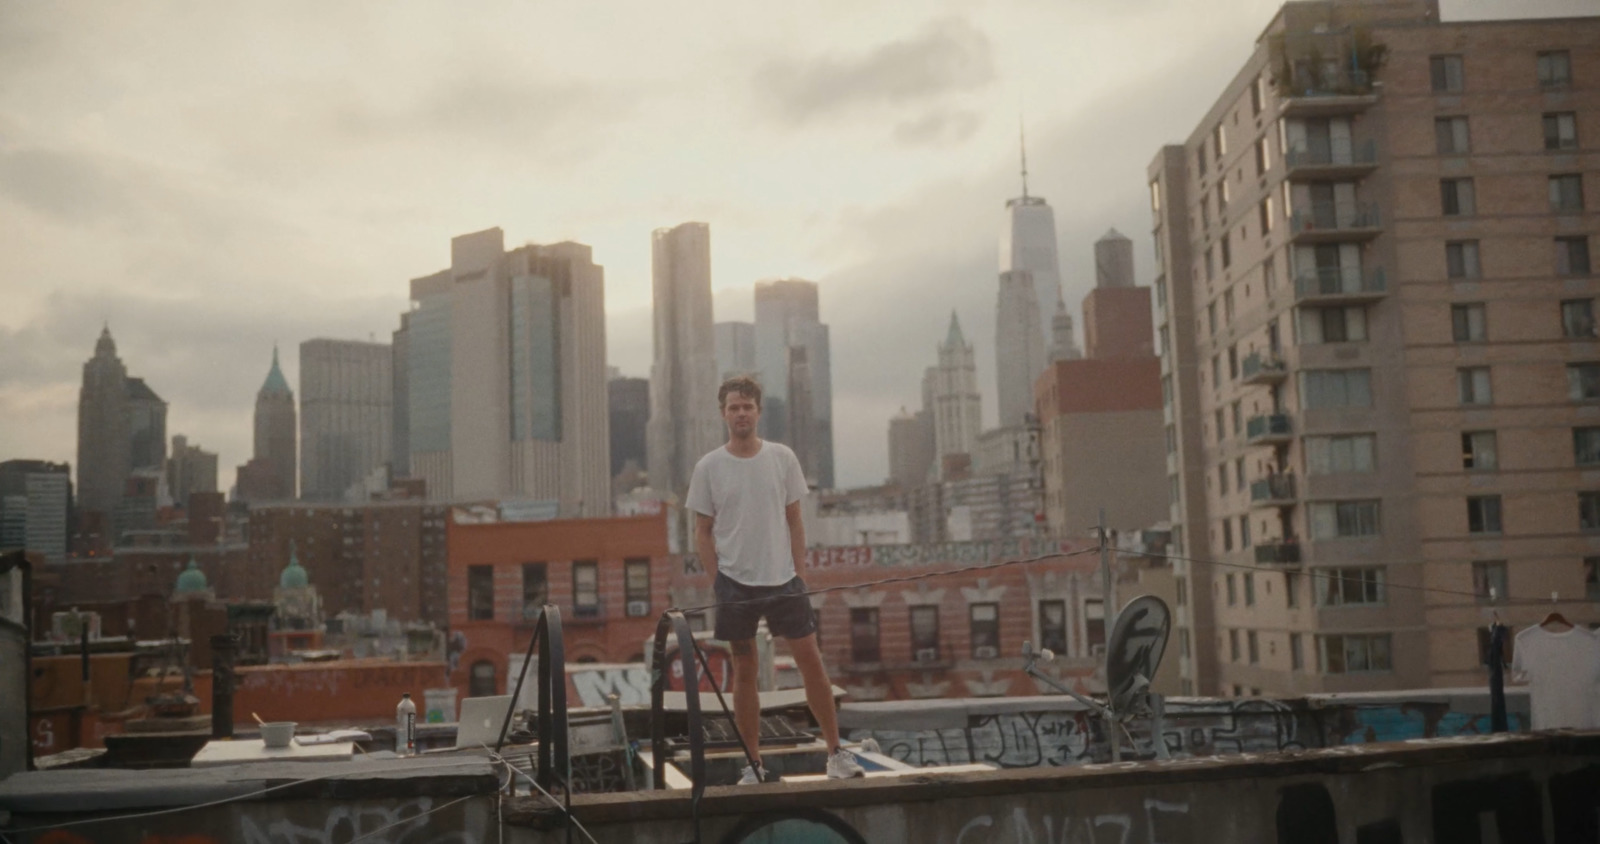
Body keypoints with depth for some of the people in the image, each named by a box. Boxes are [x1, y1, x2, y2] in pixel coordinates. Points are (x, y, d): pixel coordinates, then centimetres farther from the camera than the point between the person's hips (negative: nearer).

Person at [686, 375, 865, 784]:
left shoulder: (783, 458, 3)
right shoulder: (708, 468, -1)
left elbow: (794, 521, 7)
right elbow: (703, 532, 3)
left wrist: (799, 573, 0)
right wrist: (723, 578, -6)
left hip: (784, 581, 1)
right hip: (736, 584, -1)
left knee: (812, 662, 0)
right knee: (744, 672, 6)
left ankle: (836, 752, 11)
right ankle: (753, 763, 15)